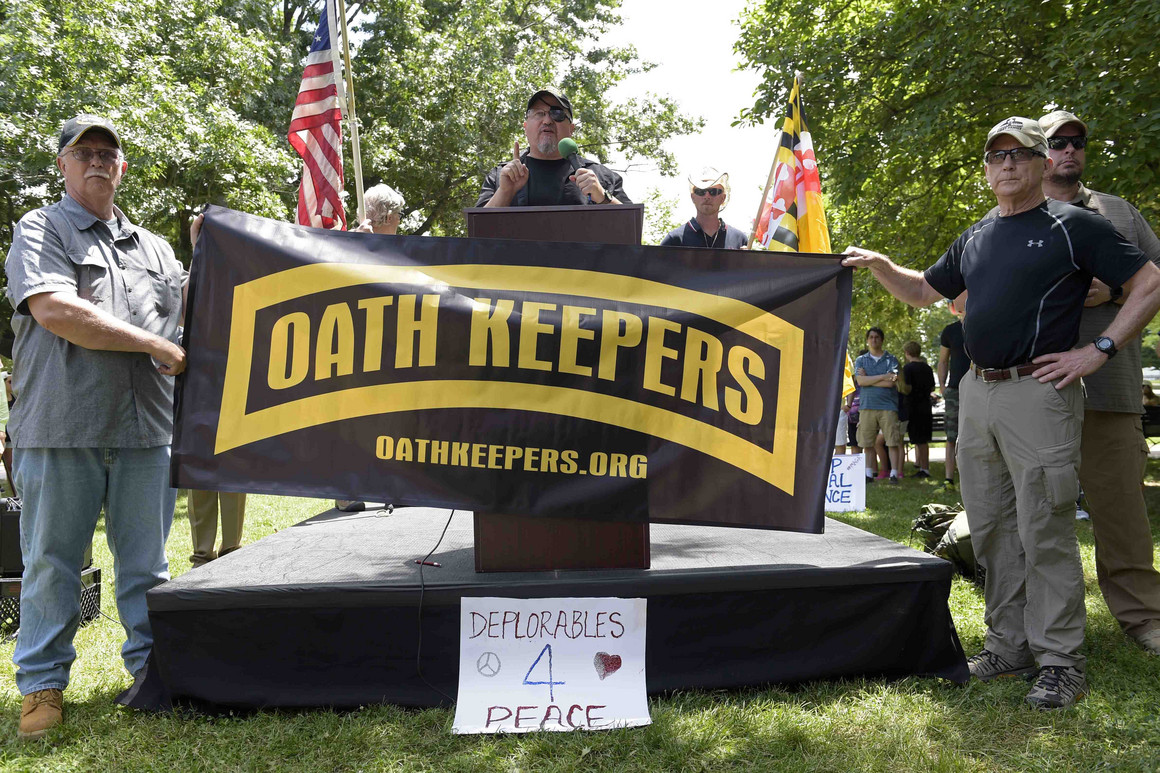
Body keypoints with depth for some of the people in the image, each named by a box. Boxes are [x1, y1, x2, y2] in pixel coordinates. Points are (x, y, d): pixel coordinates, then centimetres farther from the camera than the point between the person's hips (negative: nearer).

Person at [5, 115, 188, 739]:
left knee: (146, 563, 10)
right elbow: (53, 310, -13)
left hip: (145, 430, 4)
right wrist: (155, 345, -12)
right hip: (61, 427, -4)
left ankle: (152, 668, 21)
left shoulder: (154, 248, 20)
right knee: (51, 562, 4)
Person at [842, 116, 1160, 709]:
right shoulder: (974, 240, 18)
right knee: (991, 531, 10)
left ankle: (1060, 662, 5)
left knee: (1044, 531, -5)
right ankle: (1010, 646, 21)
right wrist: (877, 264, 11)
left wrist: (1097, 351, -10)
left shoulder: (1072, 226, -1)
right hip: (976, 393, 7)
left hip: (1038, 392, -6)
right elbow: (923, 291, 27)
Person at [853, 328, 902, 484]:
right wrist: (883, 376, -8)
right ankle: (869, 473, 9)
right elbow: (860, 381, -4)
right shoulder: (861, 360, 14)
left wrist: (868, 380, -5)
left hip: (888, 406, -2)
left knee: (893, 442, -5)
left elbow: (891, 383, -6)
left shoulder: (891, 359, 8)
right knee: (867, 443, 2)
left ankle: (894, 473, -1)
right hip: (867, 406, 2)